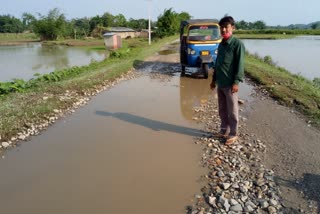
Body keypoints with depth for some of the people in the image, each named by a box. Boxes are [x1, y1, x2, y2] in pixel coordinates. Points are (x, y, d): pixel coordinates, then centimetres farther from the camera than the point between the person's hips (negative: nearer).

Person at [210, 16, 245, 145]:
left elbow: (240, 64, -13)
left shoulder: (237, 44, -9)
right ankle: (224, 130, 28)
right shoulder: (221, 44, 14)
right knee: (222, 109, 15)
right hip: (220, 83, 7)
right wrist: (214, 79, 18)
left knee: (232, 110, 3)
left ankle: (233, 134, 15)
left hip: (230, 83, -7)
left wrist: (236, 82, -18)